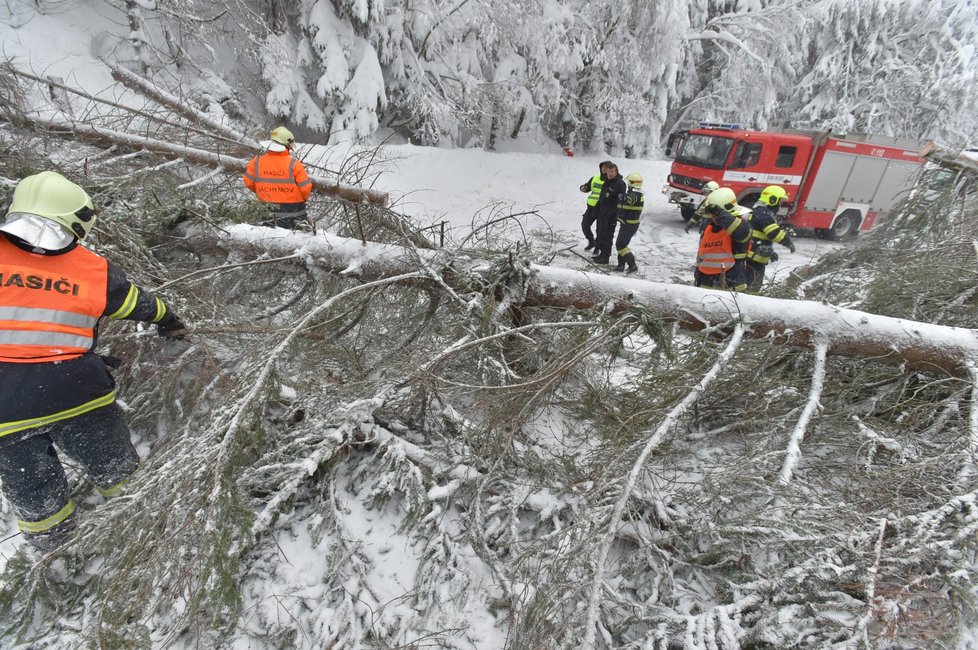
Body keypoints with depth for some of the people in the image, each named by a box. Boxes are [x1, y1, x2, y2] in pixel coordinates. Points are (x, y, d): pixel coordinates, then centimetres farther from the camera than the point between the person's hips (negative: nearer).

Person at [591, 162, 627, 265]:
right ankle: (601, 254, 27)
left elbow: (621, 201, -18)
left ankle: (605, 257, 3)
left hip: (611, 215, -9)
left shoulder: (620, 183, -13)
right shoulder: (606, 182, 13)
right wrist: (597, 209, 22)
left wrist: (616, 215, -23)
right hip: (602, 213, 9)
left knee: (607, 236, -4)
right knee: (600, 234, 15)